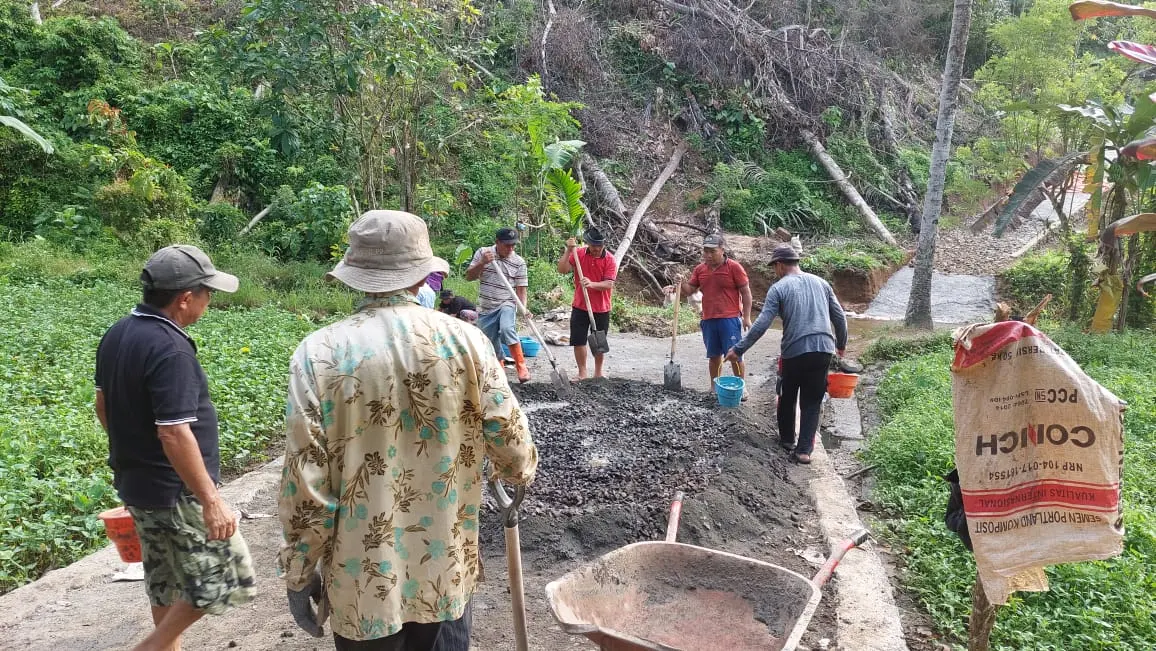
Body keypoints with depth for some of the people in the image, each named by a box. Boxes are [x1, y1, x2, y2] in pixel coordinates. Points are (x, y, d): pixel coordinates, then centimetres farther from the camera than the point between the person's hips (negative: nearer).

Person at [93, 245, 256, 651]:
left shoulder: (116, 335, 3)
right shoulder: (169, 349, -26)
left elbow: (104, 405, 14)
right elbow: (175, 435, -29)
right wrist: (210, 500, -23)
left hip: (135, 483, 10)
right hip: (176, 491, -9)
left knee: (166, 578, 23)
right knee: (222, 577, 6)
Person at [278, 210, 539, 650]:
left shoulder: (320, 352, -12)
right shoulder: (464, 340, -10)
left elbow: (305, 481, -12)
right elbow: (512, 445, -6)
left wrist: (299, 573, 2)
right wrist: (520, 471, 17)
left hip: (363, 579, 0)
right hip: (446, 570, 1)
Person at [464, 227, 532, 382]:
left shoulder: (519, 262, -7)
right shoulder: (482, 253, -2)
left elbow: (521, 288, -6)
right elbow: (469, 276, -3)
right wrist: (482, 263, -20)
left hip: (506, 305, -3)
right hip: (485, 308, 3)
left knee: (507, 329, -32)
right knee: (491, 344, 12)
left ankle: (521, 366, -22)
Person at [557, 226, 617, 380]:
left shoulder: (610, 260, -8)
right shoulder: (578, 254, -3)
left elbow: (609, 284, -17)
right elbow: (562, 270, -11)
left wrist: (592, 284, -34)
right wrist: (568, 250, -21)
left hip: (601, 309, -1)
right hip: (580, 307, 1)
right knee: (579, 341, 1)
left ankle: (598, 372, 28)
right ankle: (582, 373, 15)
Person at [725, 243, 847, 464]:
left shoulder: (779, 288, -3)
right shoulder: (820, 283, 11)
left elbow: (761, 324, -11)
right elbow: (840, 316, 14)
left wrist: (739, 349, -6)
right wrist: (841, 344, 28)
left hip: (795, 351, -3)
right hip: (823, 349, 3)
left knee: (788, 397, 19)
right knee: (812, 401, 10)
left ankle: (787, 439, 33)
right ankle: (804, 449, 6)